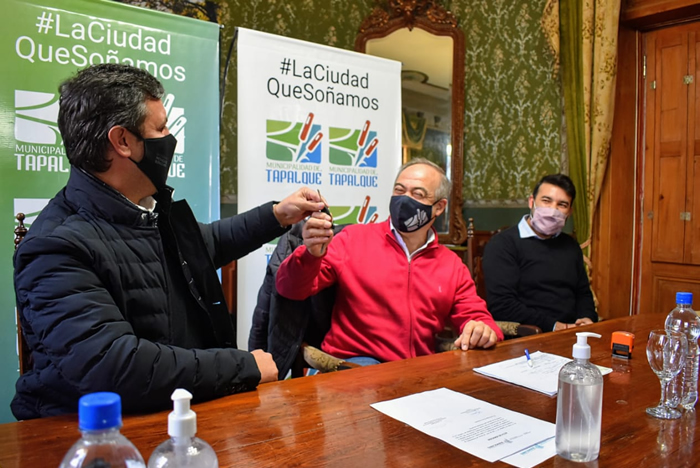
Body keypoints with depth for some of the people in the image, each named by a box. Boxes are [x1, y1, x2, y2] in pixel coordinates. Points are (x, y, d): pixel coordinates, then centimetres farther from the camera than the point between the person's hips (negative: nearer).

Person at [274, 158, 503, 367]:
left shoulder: (452, 265, 13)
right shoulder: (353, 240, 3)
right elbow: (290, 288, -1)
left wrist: (483, 330, -10)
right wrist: (311, 255, -23)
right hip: (355, 361, -4)